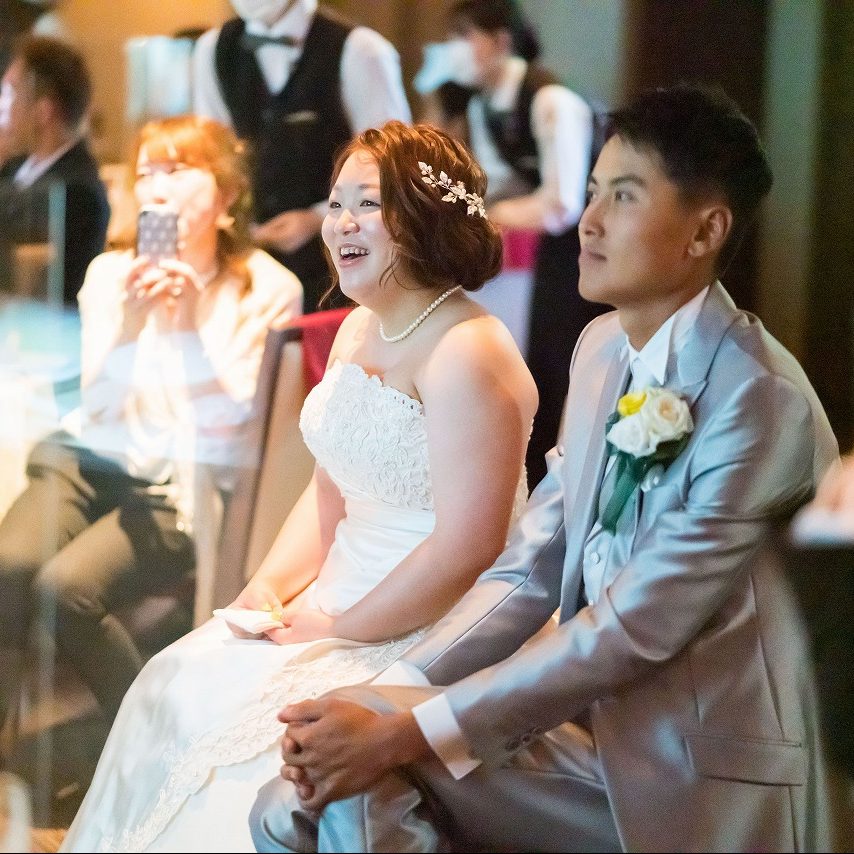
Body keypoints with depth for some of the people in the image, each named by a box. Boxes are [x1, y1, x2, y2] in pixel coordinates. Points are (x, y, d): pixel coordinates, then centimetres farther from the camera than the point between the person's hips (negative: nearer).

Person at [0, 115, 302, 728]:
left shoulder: (268, 289, -5)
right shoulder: (111, 273, 6)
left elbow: (228, 418, -9)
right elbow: (99, 407, 0)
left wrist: (188, 325, -21)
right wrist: (129, 325, -18)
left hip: (184, 486, -3)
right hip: (94, 457, 4)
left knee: (64, 586, -28)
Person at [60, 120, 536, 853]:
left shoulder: (466, 352, -20)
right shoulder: (358, 331, 10)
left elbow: (466, 550, -24)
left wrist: (338, 626, -16)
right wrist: (270, 585, 1)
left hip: (431, 630, -9)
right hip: (336, 603, 9)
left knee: (261, 728, -20)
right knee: (179, 690, 3)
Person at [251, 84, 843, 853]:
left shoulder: (759, 399, -18)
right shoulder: (602, 348, 7)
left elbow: (635, 628, -22)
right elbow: (530, 569, 6)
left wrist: (404, 733, -22)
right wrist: (388, 697, -9)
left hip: (692, 779, -6)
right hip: (594, 716, 7)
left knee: (363, 782, -19)